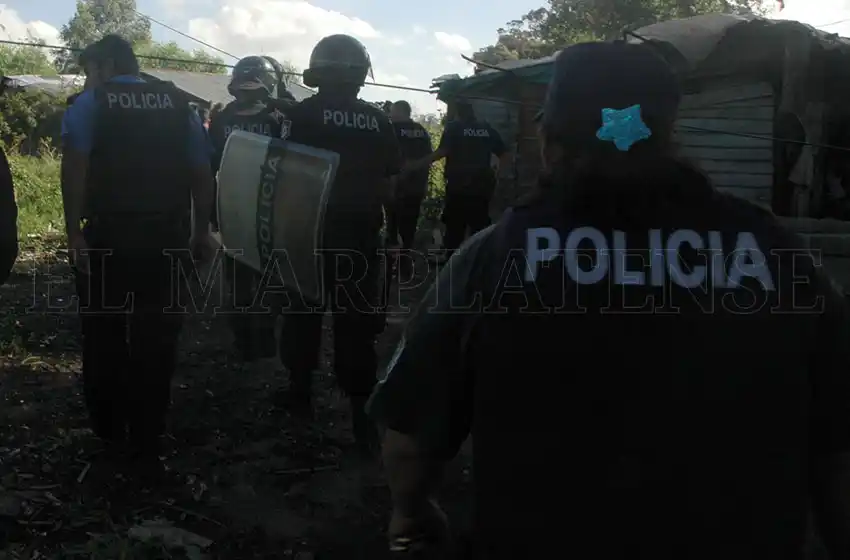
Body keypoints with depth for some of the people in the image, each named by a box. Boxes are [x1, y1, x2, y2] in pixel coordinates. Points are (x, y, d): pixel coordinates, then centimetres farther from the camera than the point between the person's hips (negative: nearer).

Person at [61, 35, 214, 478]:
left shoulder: (90, 104, 2)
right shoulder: (177, 104, 12)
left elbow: (74, 169, -13)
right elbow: (202, 171, 7)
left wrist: (74, 232, -13)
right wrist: (200, 232, 10)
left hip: (108, 235, -2)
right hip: (166, 236, 2)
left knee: (104, 336, 14)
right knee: (156, 340, 7)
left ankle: (110, 432, 26)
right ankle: (146, 444, 11)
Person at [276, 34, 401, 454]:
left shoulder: (300, 116, -7)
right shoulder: (377, 120, 2)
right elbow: (388, 184, 6)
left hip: (311, 233, -2)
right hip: (360, 236, 2)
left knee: (304, 316, 14)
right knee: (357, 323, 5)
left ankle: (300, 392, 24)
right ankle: (362, 412, 5)